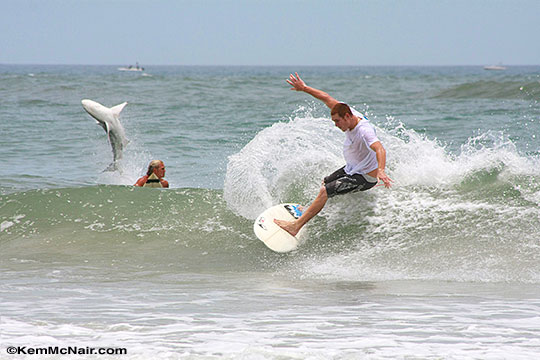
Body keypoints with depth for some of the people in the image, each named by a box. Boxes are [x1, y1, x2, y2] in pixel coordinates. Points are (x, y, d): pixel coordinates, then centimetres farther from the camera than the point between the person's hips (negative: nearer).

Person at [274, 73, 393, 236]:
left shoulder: (364, 131, -35)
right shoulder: (349, 113, -9)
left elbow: (379, 149, -50)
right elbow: (328, 99, 1)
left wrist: (381, 170, -68)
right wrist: (304, 88, 1)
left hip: (365, 177, -10)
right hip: (351, 168, 10)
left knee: (325, 191, -17)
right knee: (325, 183, 27)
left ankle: (296, 226, -14)